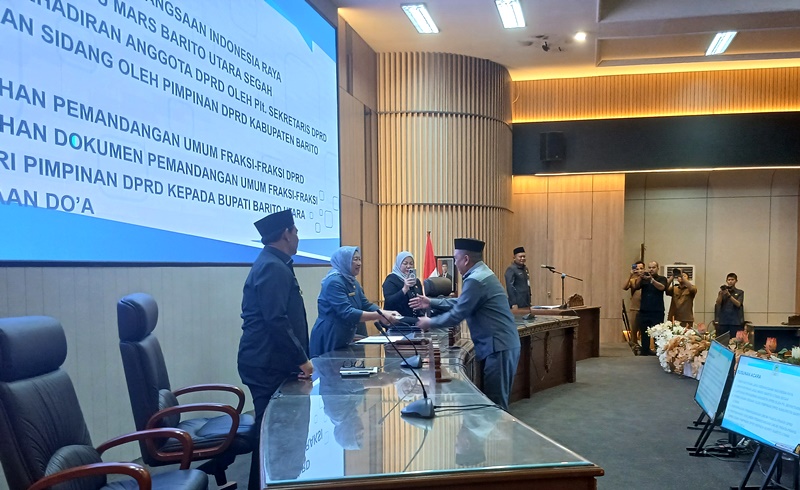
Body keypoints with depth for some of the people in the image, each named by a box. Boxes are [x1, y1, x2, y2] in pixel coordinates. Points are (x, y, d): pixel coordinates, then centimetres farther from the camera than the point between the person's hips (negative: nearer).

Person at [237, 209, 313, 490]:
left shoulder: (271, 264, 15)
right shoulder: (273, 267, -17)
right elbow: (276, 321, -25)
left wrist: (298, 358, 18)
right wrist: (301, 359, -17)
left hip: (270, 362, 10)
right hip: (267, 364, -10)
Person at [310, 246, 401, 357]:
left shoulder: (352, 282, 11)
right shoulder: (334, 282, -19)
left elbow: (366, 305, 7)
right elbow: (347, 313, -27)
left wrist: (386, 313, -11)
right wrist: (380, 316, -29)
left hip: (345, 339, 9)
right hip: (329, 339, -9)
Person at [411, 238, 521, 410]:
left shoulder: (475, 280, -19)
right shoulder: (480, 273, 14)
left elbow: (456, 316, -16)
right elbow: (461, 303, 23)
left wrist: (430, 322, -1)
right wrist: (431, 302, 21)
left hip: (498, 346, -10)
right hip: (500, 344, 10)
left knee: (495, 403, -1)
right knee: (494, 400, 16)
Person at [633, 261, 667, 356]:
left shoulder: (662, 279, 4)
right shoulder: (644, 279, 13)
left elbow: (661, 287, -16)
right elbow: (636, 286, -4)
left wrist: (651, 279, -31)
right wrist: (640, 276, -21)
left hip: (657, 312, -3)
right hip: (644, 311, 3)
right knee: (644, 334, 7)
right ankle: (644, 353, 15)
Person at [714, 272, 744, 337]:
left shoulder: (740, 292, 7)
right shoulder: (721, 292, 11)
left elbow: (738, 304, -8)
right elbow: (718, 303, -4)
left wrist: (729, 295, -22)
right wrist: (721, 294, -22)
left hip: (735, 322, -1)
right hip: (723, 321, 1)